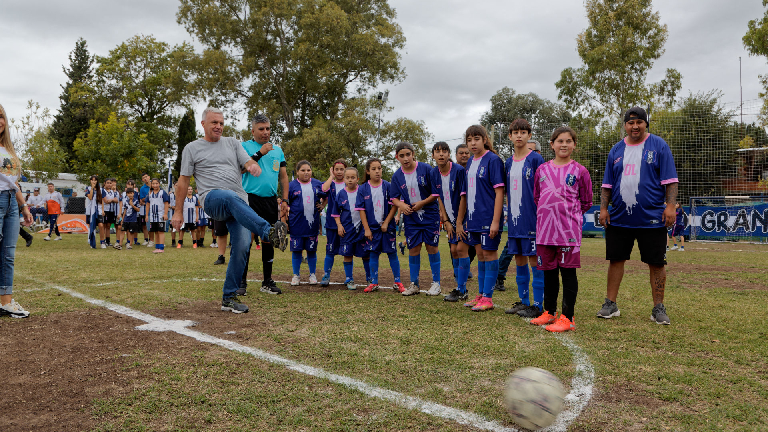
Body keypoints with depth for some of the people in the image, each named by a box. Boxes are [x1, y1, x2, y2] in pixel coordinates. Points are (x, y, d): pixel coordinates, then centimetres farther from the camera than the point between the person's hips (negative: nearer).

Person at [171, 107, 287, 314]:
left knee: (242, 246, -12)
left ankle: (229, 298, 0)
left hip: (240, 203, 3)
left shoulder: (232, 143, 21)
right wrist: (179, 211, 11)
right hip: (212, 198, -3)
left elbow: (248, 162, 9)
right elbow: (183, 181, 14)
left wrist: (253, 166, -17)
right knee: (232, 198, -39)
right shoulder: (192, 148, 14)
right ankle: (269, 232, -58)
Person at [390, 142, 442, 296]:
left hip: (430, 215, -3)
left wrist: (422, 203, -14)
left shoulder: (426, 169, -10)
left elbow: (437, 192, -6)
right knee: (413, 249, 4)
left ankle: (436, 282, 14)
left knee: (432, 247, 2)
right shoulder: (397, 176, 0)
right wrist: (401, 205, -12)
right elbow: (394, 198, 8)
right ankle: (414, 284, 15)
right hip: (411, 218, 3)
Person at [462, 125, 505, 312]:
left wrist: (496, 220, -19)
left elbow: (499, 191, -14)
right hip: (474, 218, 7)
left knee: (489, 254, -1)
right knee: (480, 254, 13)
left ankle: (487, 298, 6)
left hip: (488, 217, -7)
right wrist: (467, 218, 16)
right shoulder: (470, 163, 12)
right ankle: (481, 294, 22)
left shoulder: (493, 160, -10)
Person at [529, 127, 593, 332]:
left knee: (568, 272, -1)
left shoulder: (579, 171, 0)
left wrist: (569, 215, 7)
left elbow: (586, 202, 6)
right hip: (545, 229, 4)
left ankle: (567, 318, 5)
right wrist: (548, 215, 13)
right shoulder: (542, 169, 10)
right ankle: (549, 312, 26)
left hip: (568, 230, -4)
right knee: (549, 272, 13)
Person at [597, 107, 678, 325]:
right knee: (616, 259, 7)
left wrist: (670, 205, -12)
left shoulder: (659, 145, 1)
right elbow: (607, 184, 13)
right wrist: (603, 208, 4)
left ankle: (658, 308, 14)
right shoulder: (616, 150, 11)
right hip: (618, 218, 3)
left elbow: (670, 180, -3)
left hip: (652, 219, -3)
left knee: (656, 263, 3)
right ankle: (610, 304, 17)